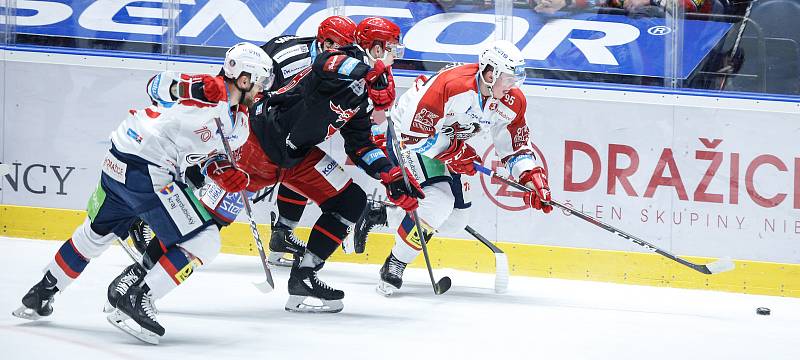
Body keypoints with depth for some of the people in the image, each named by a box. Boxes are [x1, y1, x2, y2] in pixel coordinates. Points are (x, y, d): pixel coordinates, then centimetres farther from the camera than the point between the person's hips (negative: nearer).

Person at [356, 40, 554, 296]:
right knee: (438, 201, -26)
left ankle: (380, 212, 23)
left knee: (455, 218, 5)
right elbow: (413, 133, -31)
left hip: (450, 144, 8)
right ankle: (394, 265, -9)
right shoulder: (451, 85, -35)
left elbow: (516, 147, 0)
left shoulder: (513, 102, -12)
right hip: (408, 135, -8)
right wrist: (454, 152, -29)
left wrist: (533, 179, -15)